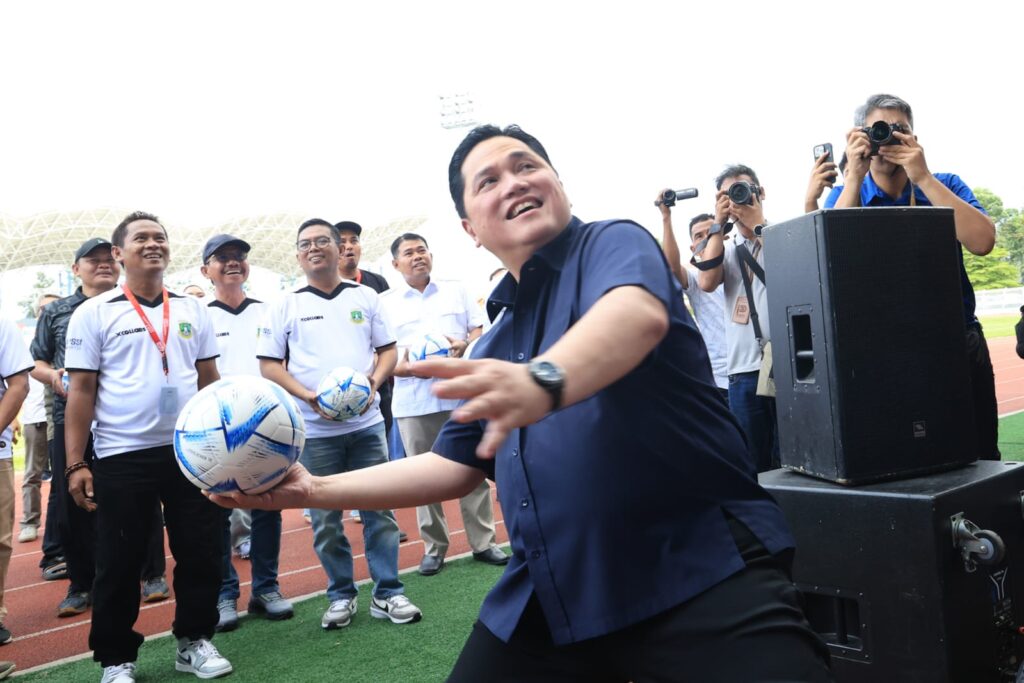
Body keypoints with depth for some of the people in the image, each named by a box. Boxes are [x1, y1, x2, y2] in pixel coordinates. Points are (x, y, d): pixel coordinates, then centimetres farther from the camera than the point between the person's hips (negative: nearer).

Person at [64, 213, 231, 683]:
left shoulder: (192, 310, 9)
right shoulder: (94, 313, -1)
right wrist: (75, 464, -6)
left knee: (200, 553, 9)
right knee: (118, 563, 8)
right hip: (122, 457, -3)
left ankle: (194, 641, 27)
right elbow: (81, 390, -2)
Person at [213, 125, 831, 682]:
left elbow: (639, 314, -29)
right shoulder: (496, 344, 15)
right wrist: (313, 489, 14)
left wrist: (544, 382, -49)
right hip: (554, 594, 6)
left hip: (699, 566, -6)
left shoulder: (614, 243, -5)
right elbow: (456, 466, 18)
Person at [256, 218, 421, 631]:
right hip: (315, 430, -1)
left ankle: (388, 593, 15)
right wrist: (308, 396, -15)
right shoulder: (285, 306, 4)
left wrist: (374, 381, -10)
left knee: (379, 510, 4)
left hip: (367, 423, 1)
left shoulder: (365, 297, 9)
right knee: (325, 520, 7)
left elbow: (388, 349, 11)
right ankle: (341, 596, 22)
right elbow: (269, 365, 0)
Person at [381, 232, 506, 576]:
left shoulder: (456, 291, 13)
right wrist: (402, 367, -17)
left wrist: (464, 345, -12)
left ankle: (483, 542, 14)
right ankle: (433, 548, 17)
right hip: (413, 402, 0)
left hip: (461, 395, 1)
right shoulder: (385, 303, 8)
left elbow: (479, 330, 10)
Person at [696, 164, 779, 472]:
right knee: (753, 465, 8)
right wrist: (718, 224, 3)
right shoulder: (726, 248, 18)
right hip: (743, 369, 4)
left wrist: (757, 223, -6)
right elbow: (708, 282, -2)